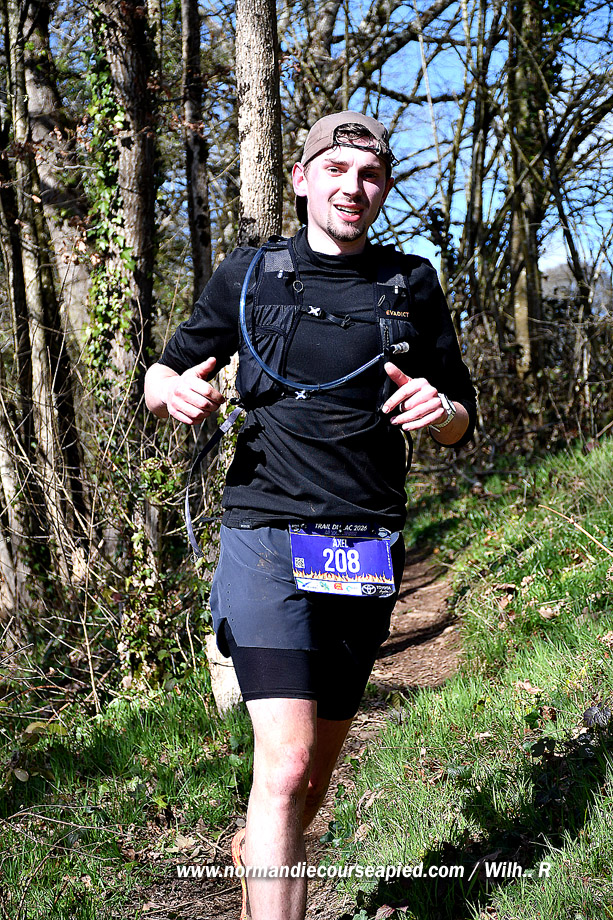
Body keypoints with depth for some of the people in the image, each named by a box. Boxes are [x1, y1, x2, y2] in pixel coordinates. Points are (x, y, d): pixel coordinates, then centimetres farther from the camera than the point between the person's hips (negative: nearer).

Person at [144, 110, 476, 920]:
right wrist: (176, 392, -11)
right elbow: (160, 375, 14)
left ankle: (259, 851, 43)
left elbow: (462, 422, 14)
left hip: (367, 551, 3)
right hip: (269, 540, -2)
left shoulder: (412, 285, 9)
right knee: (286, 766, -16)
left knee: (320, 765, 14)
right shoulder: (249, 276, 5)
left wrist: (440, 411, -11)